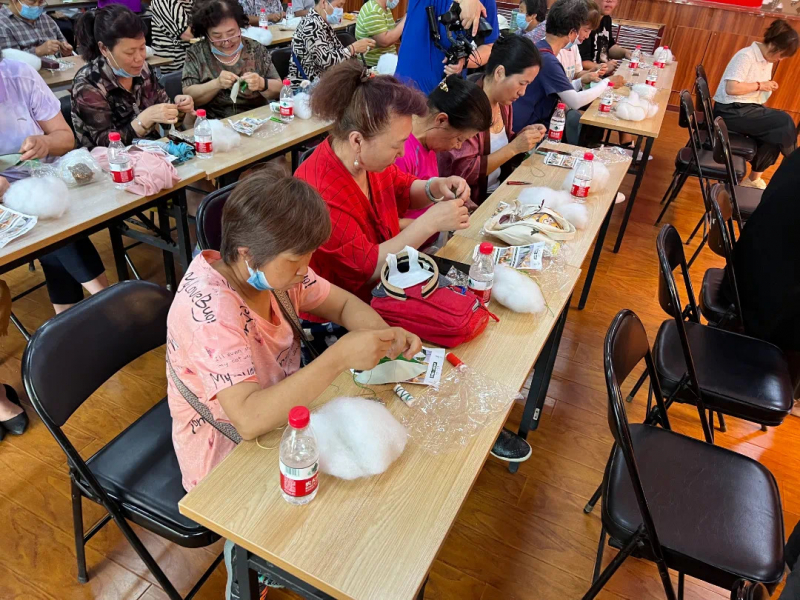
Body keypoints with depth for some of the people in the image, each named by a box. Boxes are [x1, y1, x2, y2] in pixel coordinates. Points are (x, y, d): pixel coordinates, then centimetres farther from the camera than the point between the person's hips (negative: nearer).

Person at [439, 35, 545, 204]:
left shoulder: (503, 101, 4)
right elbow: (464, 172, -24)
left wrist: (522, 135, -2)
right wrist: (514, 148, -22)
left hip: (498, 190, 8)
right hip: (471, 201, -8)